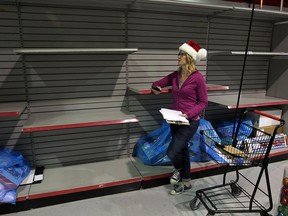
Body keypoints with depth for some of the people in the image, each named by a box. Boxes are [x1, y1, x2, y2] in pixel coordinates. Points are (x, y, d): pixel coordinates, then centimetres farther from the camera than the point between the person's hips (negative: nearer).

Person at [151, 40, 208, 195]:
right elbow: (158, 83, 14)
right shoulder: (175, 75, 2)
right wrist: (155, 88, -10)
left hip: (190, 122, -6)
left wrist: (189, 114, -22)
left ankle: (178, 169, 27)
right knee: (182, 151, 18)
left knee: (171, 152, -10)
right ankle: (186, 182, 38)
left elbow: (203, 102, -9)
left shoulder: (198, 78, -14)